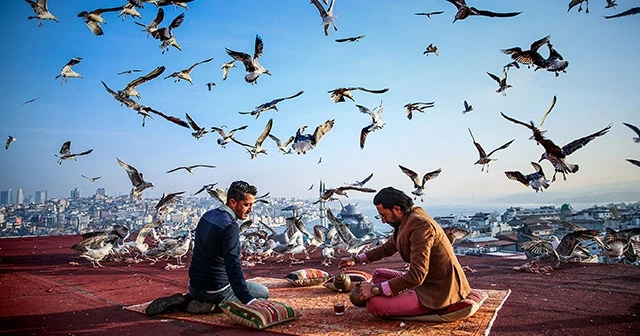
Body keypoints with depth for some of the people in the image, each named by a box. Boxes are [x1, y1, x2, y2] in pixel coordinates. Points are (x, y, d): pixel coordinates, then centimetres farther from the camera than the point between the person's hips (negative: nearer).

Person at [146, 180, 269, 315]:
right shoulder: (230, 227, -24)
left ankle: (183, 300, 12)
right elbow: (233, 266, -32)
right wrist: (248, 300, -36)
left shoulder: (207, 216, 4)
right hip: (215, 288, -8)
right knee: (264, 293, 6)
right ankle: (213, 306, -7)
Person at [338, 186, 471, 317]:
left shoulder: (420, 225, -25)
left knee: (374, 304, -18)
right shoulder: (407, 220, 5)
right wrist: (356, 260, 13)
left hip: (439, 291, -10)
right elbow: (387, 248, 23)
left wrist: (376, 289, -23)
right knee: (378, 274, 15)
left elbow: (416, 275, -29)